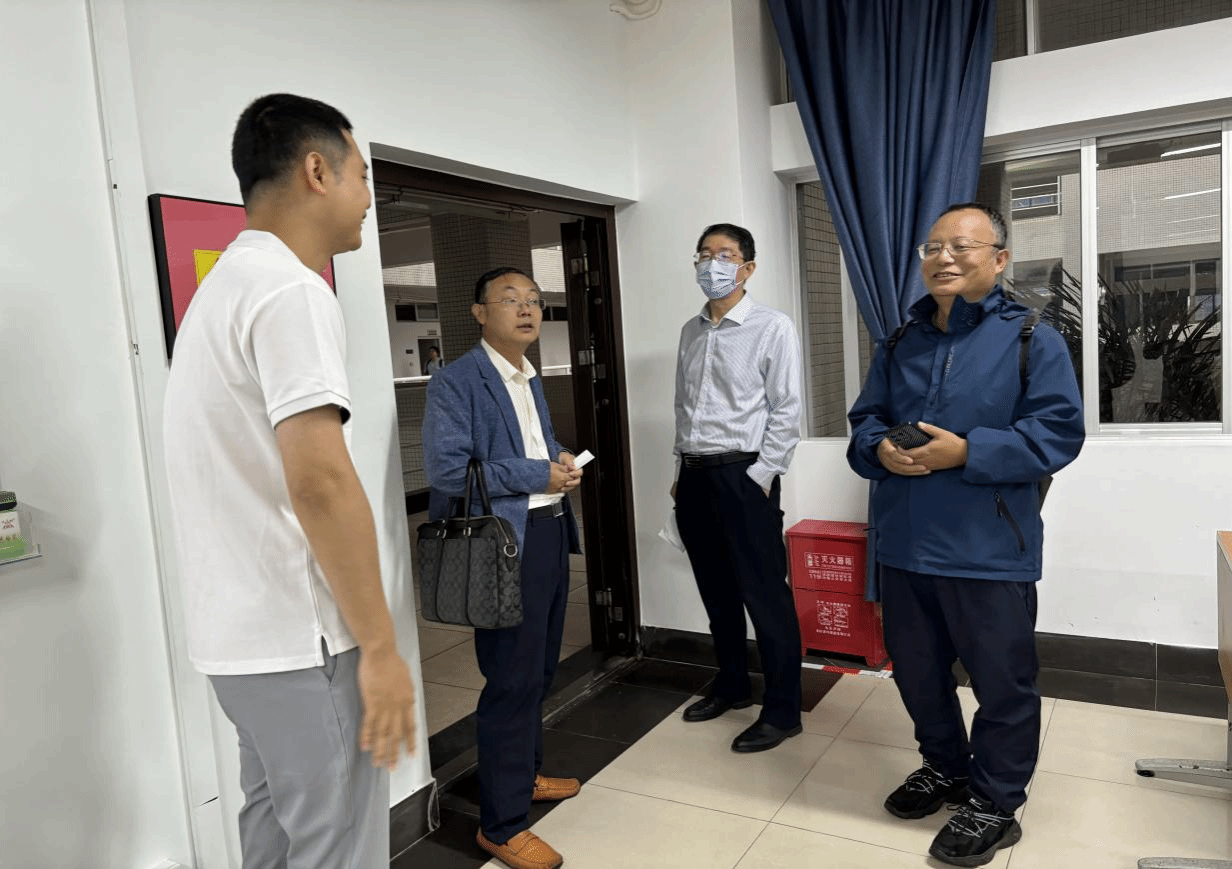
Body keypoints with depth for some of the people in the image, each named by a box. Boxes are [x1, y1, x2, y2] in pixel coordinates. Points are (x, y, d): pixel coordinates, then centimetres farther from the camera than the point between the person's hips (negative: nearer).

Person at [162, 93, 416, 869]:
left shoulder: (228, 284, 15)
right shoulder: (291, 290, -17)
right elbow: (319, 480, -25)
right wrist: (379, 644, -19)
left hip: (246, 633, 10)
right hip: (303, 641, -9)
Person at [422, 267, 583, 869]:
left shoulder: (530, 380, 16)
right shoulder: (455, 381, -12)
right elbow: (447, 469, -21)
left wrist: (562, 462, 4)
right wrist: (539, 474, -18)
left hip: (548, 531, 9)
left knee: (539, 669, 19)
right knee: (514, 679, -2)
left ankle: (523, 774, 40)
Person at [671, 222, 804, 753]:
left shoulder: (772, 327, -6)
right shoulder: (691, 331, 13)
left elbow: (785, 412, -9)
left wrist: (761, 478, -13)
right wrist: (682, 469, 12)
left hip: (743, 475, -6)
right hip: (695, 475, 6)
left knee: (766, 596, 0)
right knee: (716, 592, 16)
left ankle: (782, 712, 13)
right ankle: (732, 685, 33)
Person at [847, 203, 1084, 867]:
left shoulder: (1032, 340, -4)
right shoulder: (898, 347, 12)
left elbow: (1058, 432, -12)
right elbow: (863, 420, 13)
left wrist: (966, 452, -22)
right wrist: (880, 450, -10)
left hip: (988, 552, -5)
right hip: (904, 546, 5)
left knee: (1002, 683, 9)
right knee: (916, 672, 18)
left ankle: (995, 803, 29)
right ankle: (945, 767, 42)